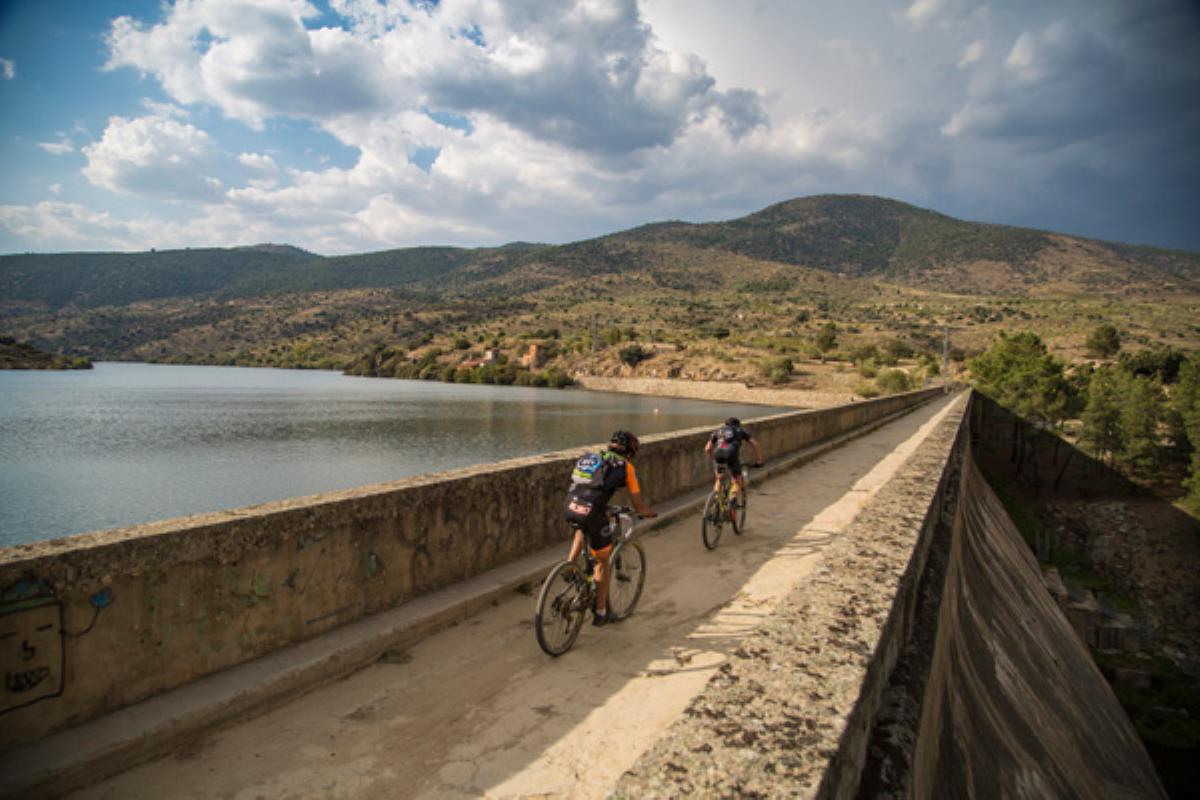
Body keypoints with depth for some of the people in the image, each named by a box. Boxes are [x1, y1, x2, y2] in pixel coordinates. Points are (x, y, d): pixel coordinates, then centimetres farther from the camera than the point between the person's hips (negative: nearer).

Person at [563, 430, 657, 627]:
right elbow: (639, 507, 13)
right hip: (591, 513, -4)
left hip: (569, 508, 4)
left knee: (582, 528, 41)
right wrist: (651, 513, 35)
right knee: (603, 562, 20)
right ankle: (600, 612, 28)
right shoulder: (626, 467, 13)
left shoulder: (591, 457, 26)